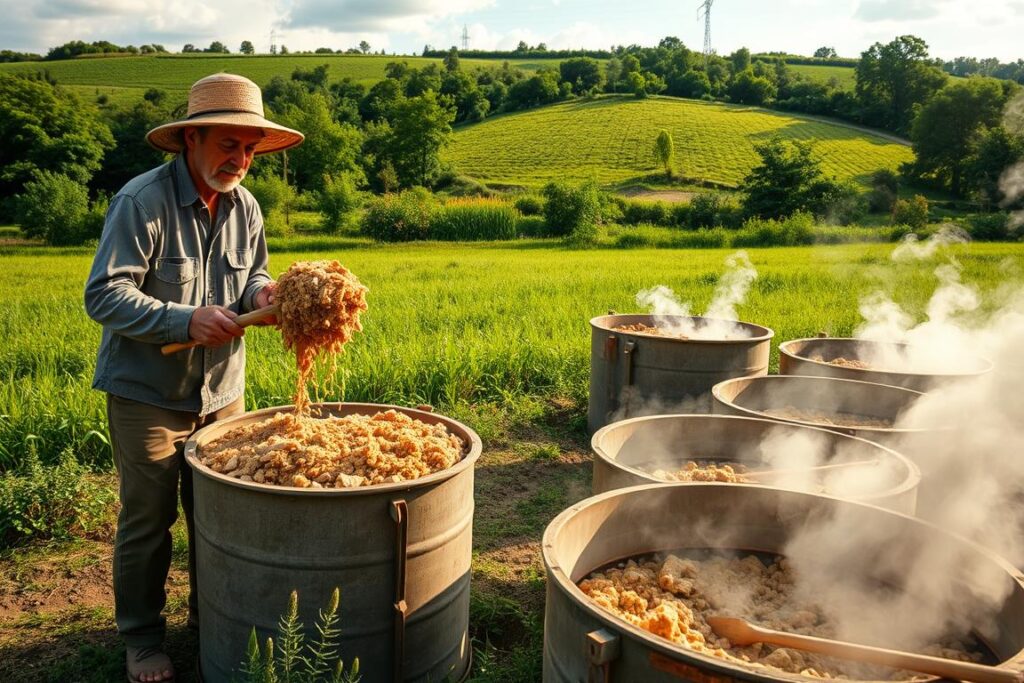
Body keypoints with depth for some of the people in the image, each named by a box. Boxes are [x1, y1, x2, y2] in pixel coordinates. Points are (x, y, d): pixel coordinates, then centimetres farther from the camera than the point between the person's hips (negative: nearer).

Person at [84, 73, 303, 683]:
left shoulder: (245, 206, 2)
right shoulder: (141, 202, -16)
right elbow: (104, 295, -18)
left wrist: (259, 292, -10)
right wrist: (186, 320, -28)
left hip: (222, 389, 5)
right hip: (148, 392, -5)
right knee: (149, 519, 7)